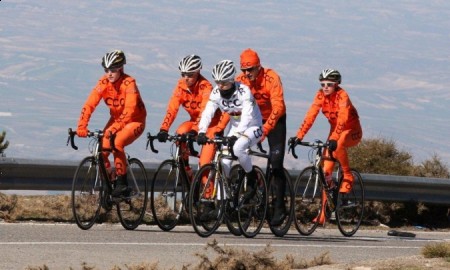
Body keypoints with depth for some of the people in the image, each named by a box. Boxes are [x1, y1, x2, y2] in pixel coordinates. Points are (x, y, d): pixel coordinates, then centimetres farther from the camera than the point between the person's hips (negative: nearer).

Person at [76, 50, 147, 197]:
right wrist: (81, 127, -35)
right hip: (116, 119, 5)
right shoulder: (103, 83, -14)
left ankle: (122, 182, -20)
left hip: (135, 121, -5)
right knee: (101, 150, -12)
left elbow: (129, 109, -35)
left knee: (117, 143, -30)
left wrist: (116, 127, -48)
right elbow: (89, 104, -21)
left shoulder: (129, 83, -25)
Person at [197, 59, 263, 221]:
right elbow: (207, 113, -18)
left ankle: (251, 177, -8)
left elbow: (247, 116, -34)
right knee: (223, 163, -8)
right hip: (235, 128, 5)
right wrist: (201, 132, -36)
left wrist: (235, 136, -47)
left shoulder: (243, 91, -25)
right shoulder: (216, 93, -10)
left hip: (252, 127, -5)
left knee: (238, 148, -34)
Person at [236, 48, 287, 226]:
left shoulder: (271, 78, -25)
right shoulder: (241, 80, -13)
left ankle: (279, 207, -7)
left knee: (276, 164, -11)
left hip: (274, 121, -4)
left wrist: (266, 128, -45)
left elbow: (278, 106, -33)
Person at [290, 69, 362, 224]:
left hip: (352, 132, -5)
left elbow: (342, 118, -39)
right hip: (335, 131, 5)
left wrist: (334, 138, -53)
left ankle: (348, 177, -20)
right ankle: (323, 213, -1)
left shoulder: (342, 95, -25)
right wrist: (299, 136, -30)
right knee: (326, 172, -5)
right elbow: (311, 116, -18)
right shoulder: (321, 95, -10)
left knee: (338, 144, -41)